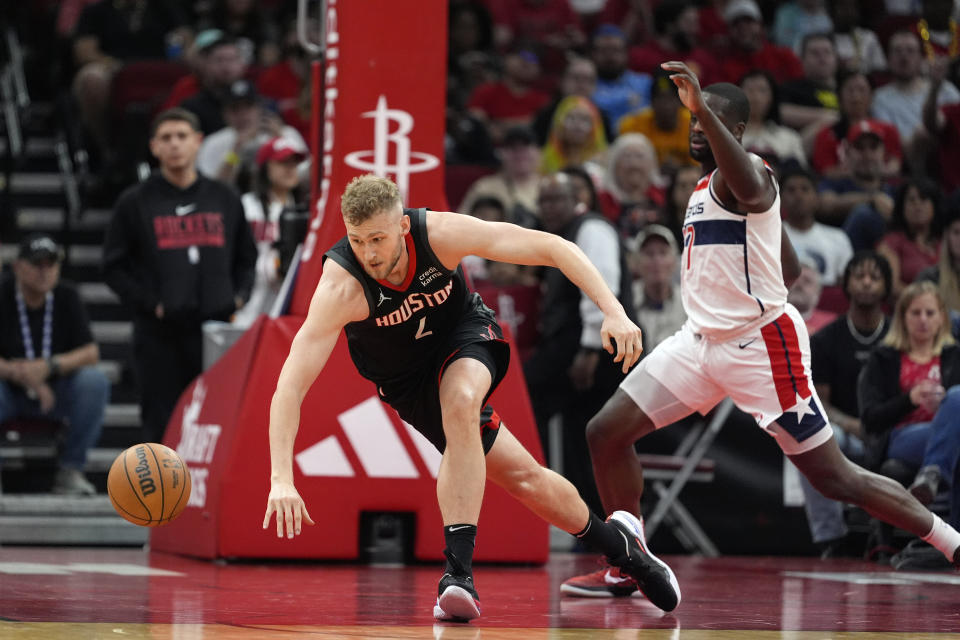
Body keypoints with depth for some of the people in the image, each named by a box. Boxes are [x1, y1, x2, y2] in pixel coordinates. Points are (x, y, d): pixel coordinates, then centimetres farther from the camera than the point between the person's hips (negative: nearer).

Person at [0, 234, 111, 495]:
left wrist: (49, 366, -26)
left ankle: (69, 470, -14)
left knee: (95, 382, -26)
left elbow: (91, 353, -9)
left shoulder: (66, 297, -2)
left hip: (55, 390, 3)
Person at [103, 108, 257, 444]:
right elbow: (115, 267, 3)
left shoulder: (225, 200, 13)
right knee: (163, 425, -2)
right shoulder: (135, 203, 4)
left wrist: (238, 297, 4)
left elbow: (246, 258, 21)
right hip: (160, 338, -2)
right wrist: (150, 304, -9)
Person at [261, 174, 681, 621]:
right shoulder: (341, 287, -34)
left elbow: (551, 248, -23)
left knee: (459, 401, -35)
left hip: (465, 333, 0)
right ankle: (616, 543, 23)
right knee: (521, 476, -5)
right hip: (406, 380, 0)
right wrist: (282, 479, -49)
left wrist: (613, 311, -33)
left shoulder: (440, 233, -30)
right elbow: (290, 386, -38)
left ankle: (458, 569, -31)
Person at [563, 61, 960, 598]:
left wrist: (704, 108, -51)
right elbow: (790, 267, 23)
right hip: (701, 342, 9)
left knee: (836, 479, -6)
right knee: (606, 433, -1)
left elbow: (751, 191, -44)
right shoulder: (707, 185, 15)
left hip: (760, 347, -9)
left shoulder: (747, 173, -13)